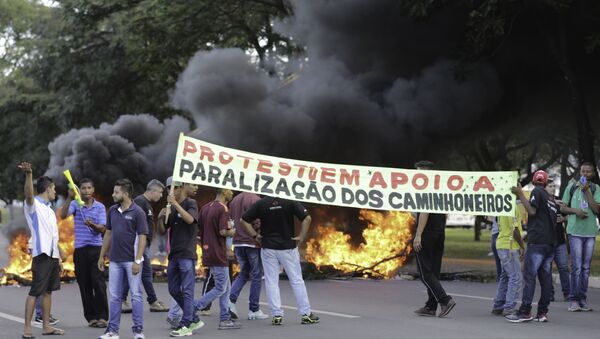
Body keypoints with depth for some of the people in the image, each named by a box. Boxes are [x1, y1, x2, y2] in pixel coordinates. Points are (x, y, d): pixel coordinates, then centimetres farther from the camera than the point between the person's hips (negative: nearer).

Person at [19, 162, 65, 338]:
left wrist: (59, 257, 19)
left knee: (48, 291, 10)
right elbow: (29, 194, -29)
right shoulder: (33, 205, -5)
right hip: (41, 255, -9)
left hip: (53, 255, 9)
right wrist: (28, 174, -47)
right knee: (35, 291, -9)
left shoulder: (49, 210, 21)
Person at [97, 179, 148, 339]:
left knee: (136, 295, 0)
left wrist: (137, 261, -17)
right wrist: (102, 256, 14)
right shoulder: (112, 210, 8)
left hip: (131, 260, -5)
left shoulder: (137, 212, -9)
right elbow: (108, 234, 16)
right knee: (115, 296, 8)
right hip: (115, 260, 5)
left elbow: (142, 237, -11)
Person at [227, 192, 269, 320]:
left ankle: (231, 299, -1)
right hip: (253, 243, -7)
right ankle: (254, 310, 5)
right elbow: (257, 222, -18)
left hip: (238, 243, 7)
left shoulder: (234, 200, 12)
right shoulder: (255, 200, -11)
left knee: (243, 273, 20)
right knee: (256, 276, 3)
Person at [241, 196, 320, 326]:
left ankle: (276, 315, 2)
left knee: (271, 282, 6)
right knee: (296, 280, 7)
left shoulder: (261, 203, -3)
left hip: (268, 247, 1)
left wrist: (255, 236, 3)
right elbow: (307, 218, -14)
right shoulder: (290, 202, -7)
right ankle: (306, 314, 9)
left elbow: (244, 220, -1)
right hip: (288, 247, -1)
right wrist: (301, 237, -6)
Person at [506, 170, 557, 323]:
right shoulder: (550, 198, 22)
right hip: (551, 242, 8)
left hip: (537, 242, -8)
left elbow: (532, 211, -15)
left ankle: (525, 311, -12)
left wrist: (520, 194, -10)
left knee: (529, 276, -8)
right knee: (546, 277, 6)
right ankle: (542, 312, 5)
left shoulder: (536, 192, -2)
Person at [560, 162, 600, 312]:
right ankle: (573, 299, -2)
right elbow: (563, 208, 10)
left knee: (586, 267, 6)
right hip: (575, 231, -1)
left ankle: (582, 299, 12)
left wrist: (586, 192, -12)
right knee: (577, 267, -6)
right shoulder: (571, 187, 7)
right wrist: (575, 210, -9)